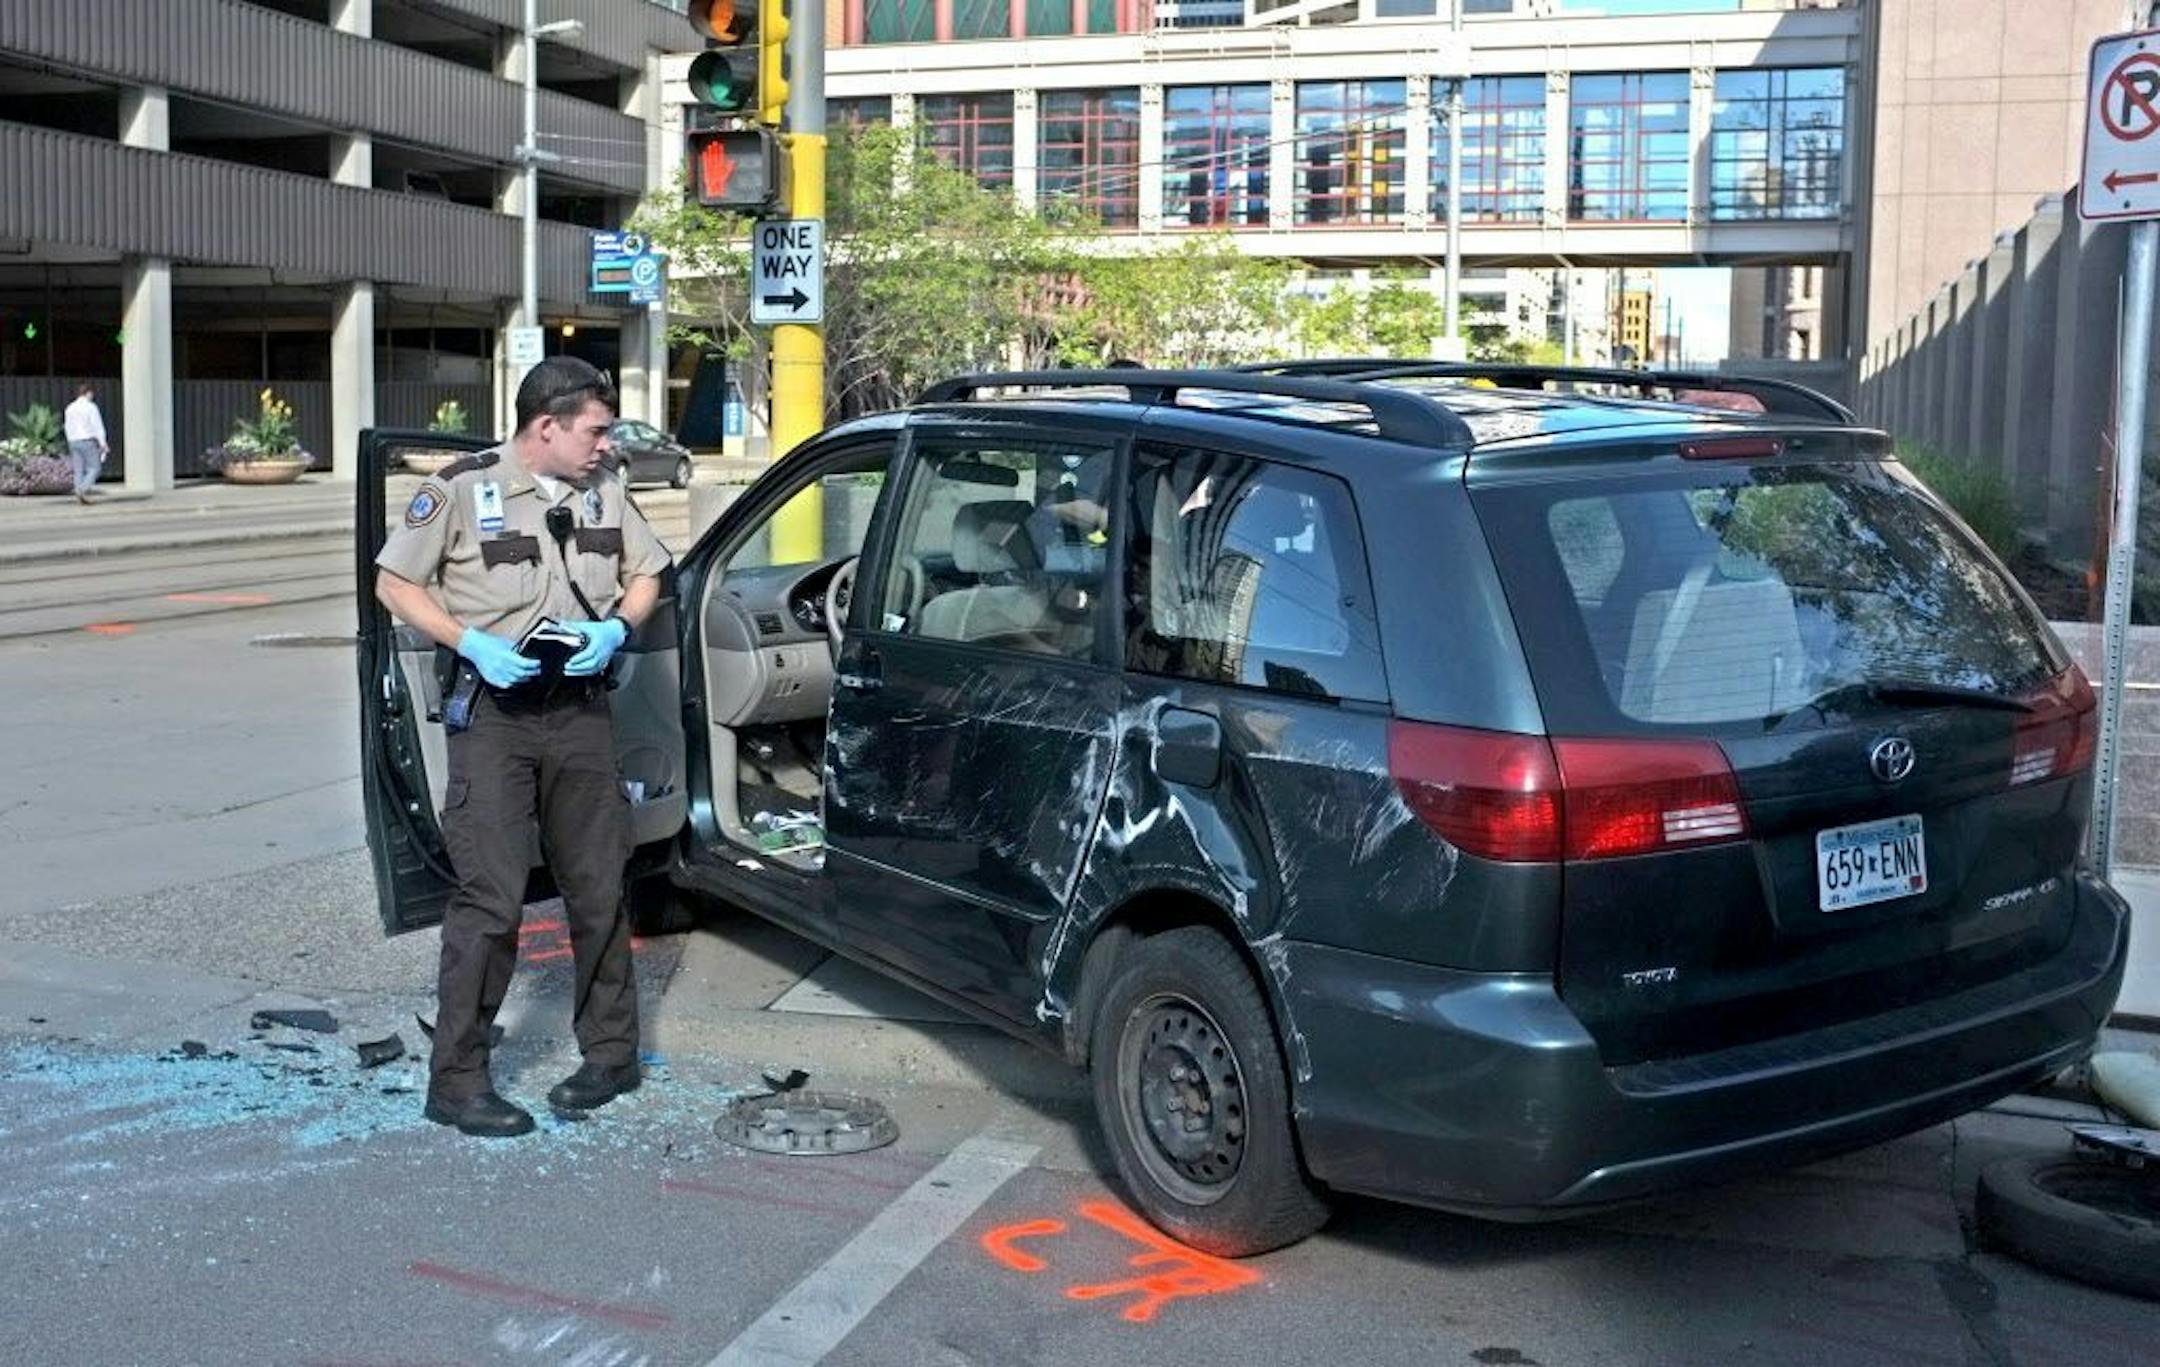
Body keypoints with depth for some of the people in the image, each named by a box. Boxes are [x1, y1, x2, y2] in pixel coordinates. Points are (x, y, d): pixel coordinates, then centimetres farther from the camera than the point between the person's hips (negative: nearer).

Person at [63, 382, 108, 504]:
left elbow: (68, 428, 14)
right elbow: (98, 426, -10)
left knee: (79, 470, 5)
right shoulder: (91, 407, -7)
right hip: (88, 441, -6)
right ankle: (83, 489, -20)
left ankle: (79, 497, 1)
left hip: (74, 442, 6)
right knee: (94, 468, -1)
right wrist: (103, 444, -10)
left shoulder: (70, 408, 11)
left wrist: (71, 446, 20)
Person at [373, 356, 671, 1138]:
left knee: (598, 889, 11)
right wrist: (471, 643, -16)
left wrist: (616, 627, -5)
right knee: (491, 898, -9)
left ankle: (610, 1051, 26)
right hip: (494, 714, -5)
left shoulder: (603, 489, 8)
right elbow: (394, 583, -2)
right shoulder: (463, 488, -6)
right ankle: (457, 1081, 0)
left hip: (581, 710, 5)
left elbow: (645, 573, 17)